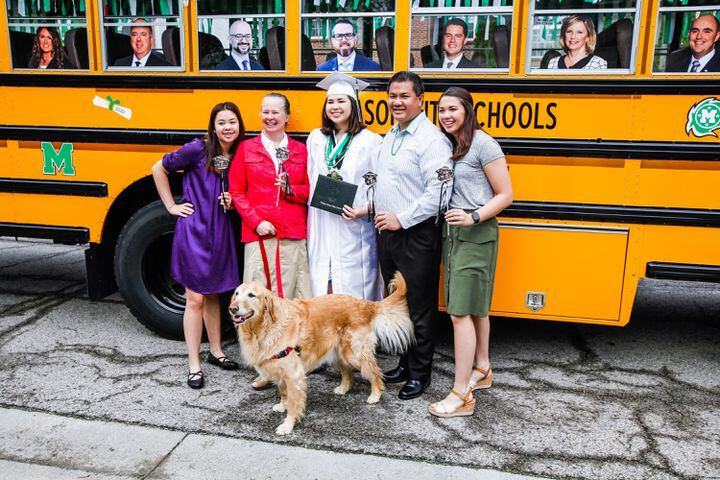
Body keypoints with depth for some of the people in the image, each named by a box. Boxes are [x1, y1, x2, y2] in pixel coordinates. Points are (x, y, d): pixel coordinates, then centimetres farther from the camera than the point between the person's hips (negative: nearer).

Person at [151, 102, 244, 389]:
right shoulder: (198, 150, -12)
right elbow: (158, 169, -3)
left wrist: (232, 203, -4)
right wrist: (171, 206, -3)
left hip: (221, 232, 5)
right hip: (194, 231, -5)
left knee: (213, 295, 18)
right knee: (195, 299, 1)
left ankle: (216, 351, 32)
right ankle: (194, 366, 11)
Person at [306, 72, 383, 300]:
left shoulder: (370, 140, -3)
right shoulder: (316, 138, 11)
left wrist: (366, 209, -16)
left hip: (354, 228, -4)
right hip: (321, 229, 4)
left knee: (354, 292, 0)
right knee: (322, 288, 8)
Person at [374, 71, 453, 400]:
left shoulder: (432, 139, -13)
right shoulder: (389, 137, 16)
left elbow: (438, 192, -22)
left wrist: (401, 219, -19)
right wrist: (371, 209, 10)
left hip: (416, 236, -9)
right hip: (387, 233, 9)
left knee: (419, 307, 3)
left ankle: (420, 372, 17)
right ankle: (406, 362, 32)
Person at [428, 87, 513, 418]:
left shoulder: (483, 144, -10)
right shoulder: (447, 145, 12)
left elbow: (505, 194, -11)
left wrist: (474, 217, -23)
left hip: (476, 235, -8)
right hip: (451, 233, 8)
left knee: (460, 312, -9)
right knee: (475, 307, 18)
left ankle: (461, 395, -1)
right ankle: (482, 370, 33)